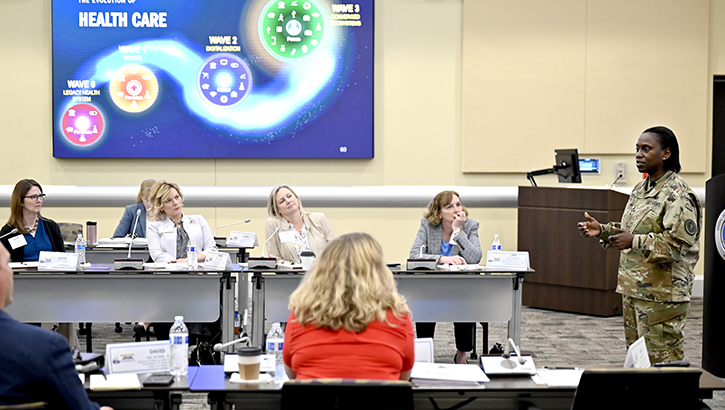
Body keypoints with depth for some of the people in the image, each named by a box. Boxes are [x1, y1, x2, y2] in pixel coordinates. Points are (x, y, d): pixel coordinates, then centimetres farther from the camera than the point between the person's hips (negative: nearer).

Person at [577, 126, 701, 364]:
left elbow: (679, 242, -23)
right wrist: (603, 231, 10)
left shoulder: (678, 195, -14)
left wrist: (634, 242, -23)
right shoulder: (641, 189, 16)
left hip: (663, 293, -9)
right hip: (633, 289, 10)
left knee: (662, 361, -6)